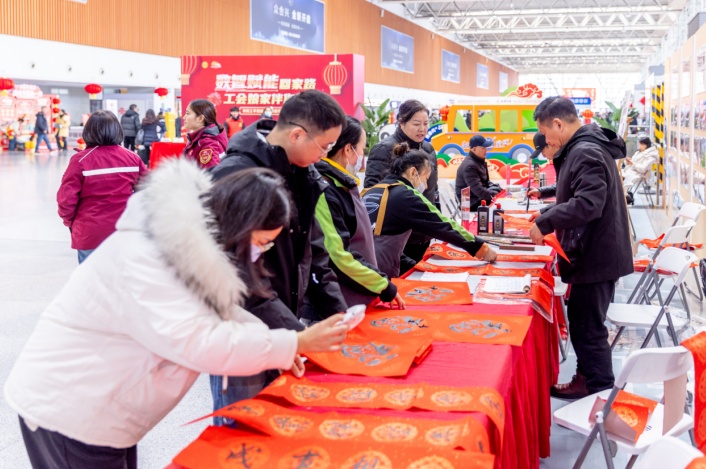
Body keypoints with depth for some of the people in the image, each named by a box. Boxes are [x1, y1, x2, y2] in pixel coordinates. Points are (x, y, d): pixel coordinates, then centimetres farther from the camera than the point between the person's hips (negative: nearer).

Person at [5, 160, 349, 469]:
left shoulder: (193, 241, -2)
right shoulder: (143, 257, -31)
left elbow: (212, 309, 9)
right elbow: (199, 343, -37)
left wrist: (277, 348, -6)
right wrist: (294, 344, -29)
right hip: (65, 408, -9)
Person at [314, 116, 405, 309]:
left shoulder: (344, 185, 10)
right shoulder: (325, 191, -20)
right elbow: (338, 255, -24)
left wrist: (380, 283, 8)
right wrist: (385, 287, -16)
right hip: (338, 305, -9)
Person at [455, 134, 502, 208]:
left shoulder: (479, 161, 9)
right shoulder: (470, 166, -22)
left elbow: (486, 182, 18)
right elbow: (479, 191, -28)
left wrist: (501, 190, 5)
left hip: (480, 197, 10)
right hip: (472, 203, -10)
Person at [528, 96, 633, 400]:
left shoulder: (586, 153, -21)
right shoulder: (585, 148, 12)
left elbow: (588, 204, -30)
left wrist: (545, 223, -24)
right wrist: (546, 213, 13)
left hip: (595, 257, -11)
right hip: (596, 253, 11)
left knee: (588, 327, 0)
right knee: (583, 322, 20)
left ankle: (600, 391, 12)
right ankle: (588, 377, 32)